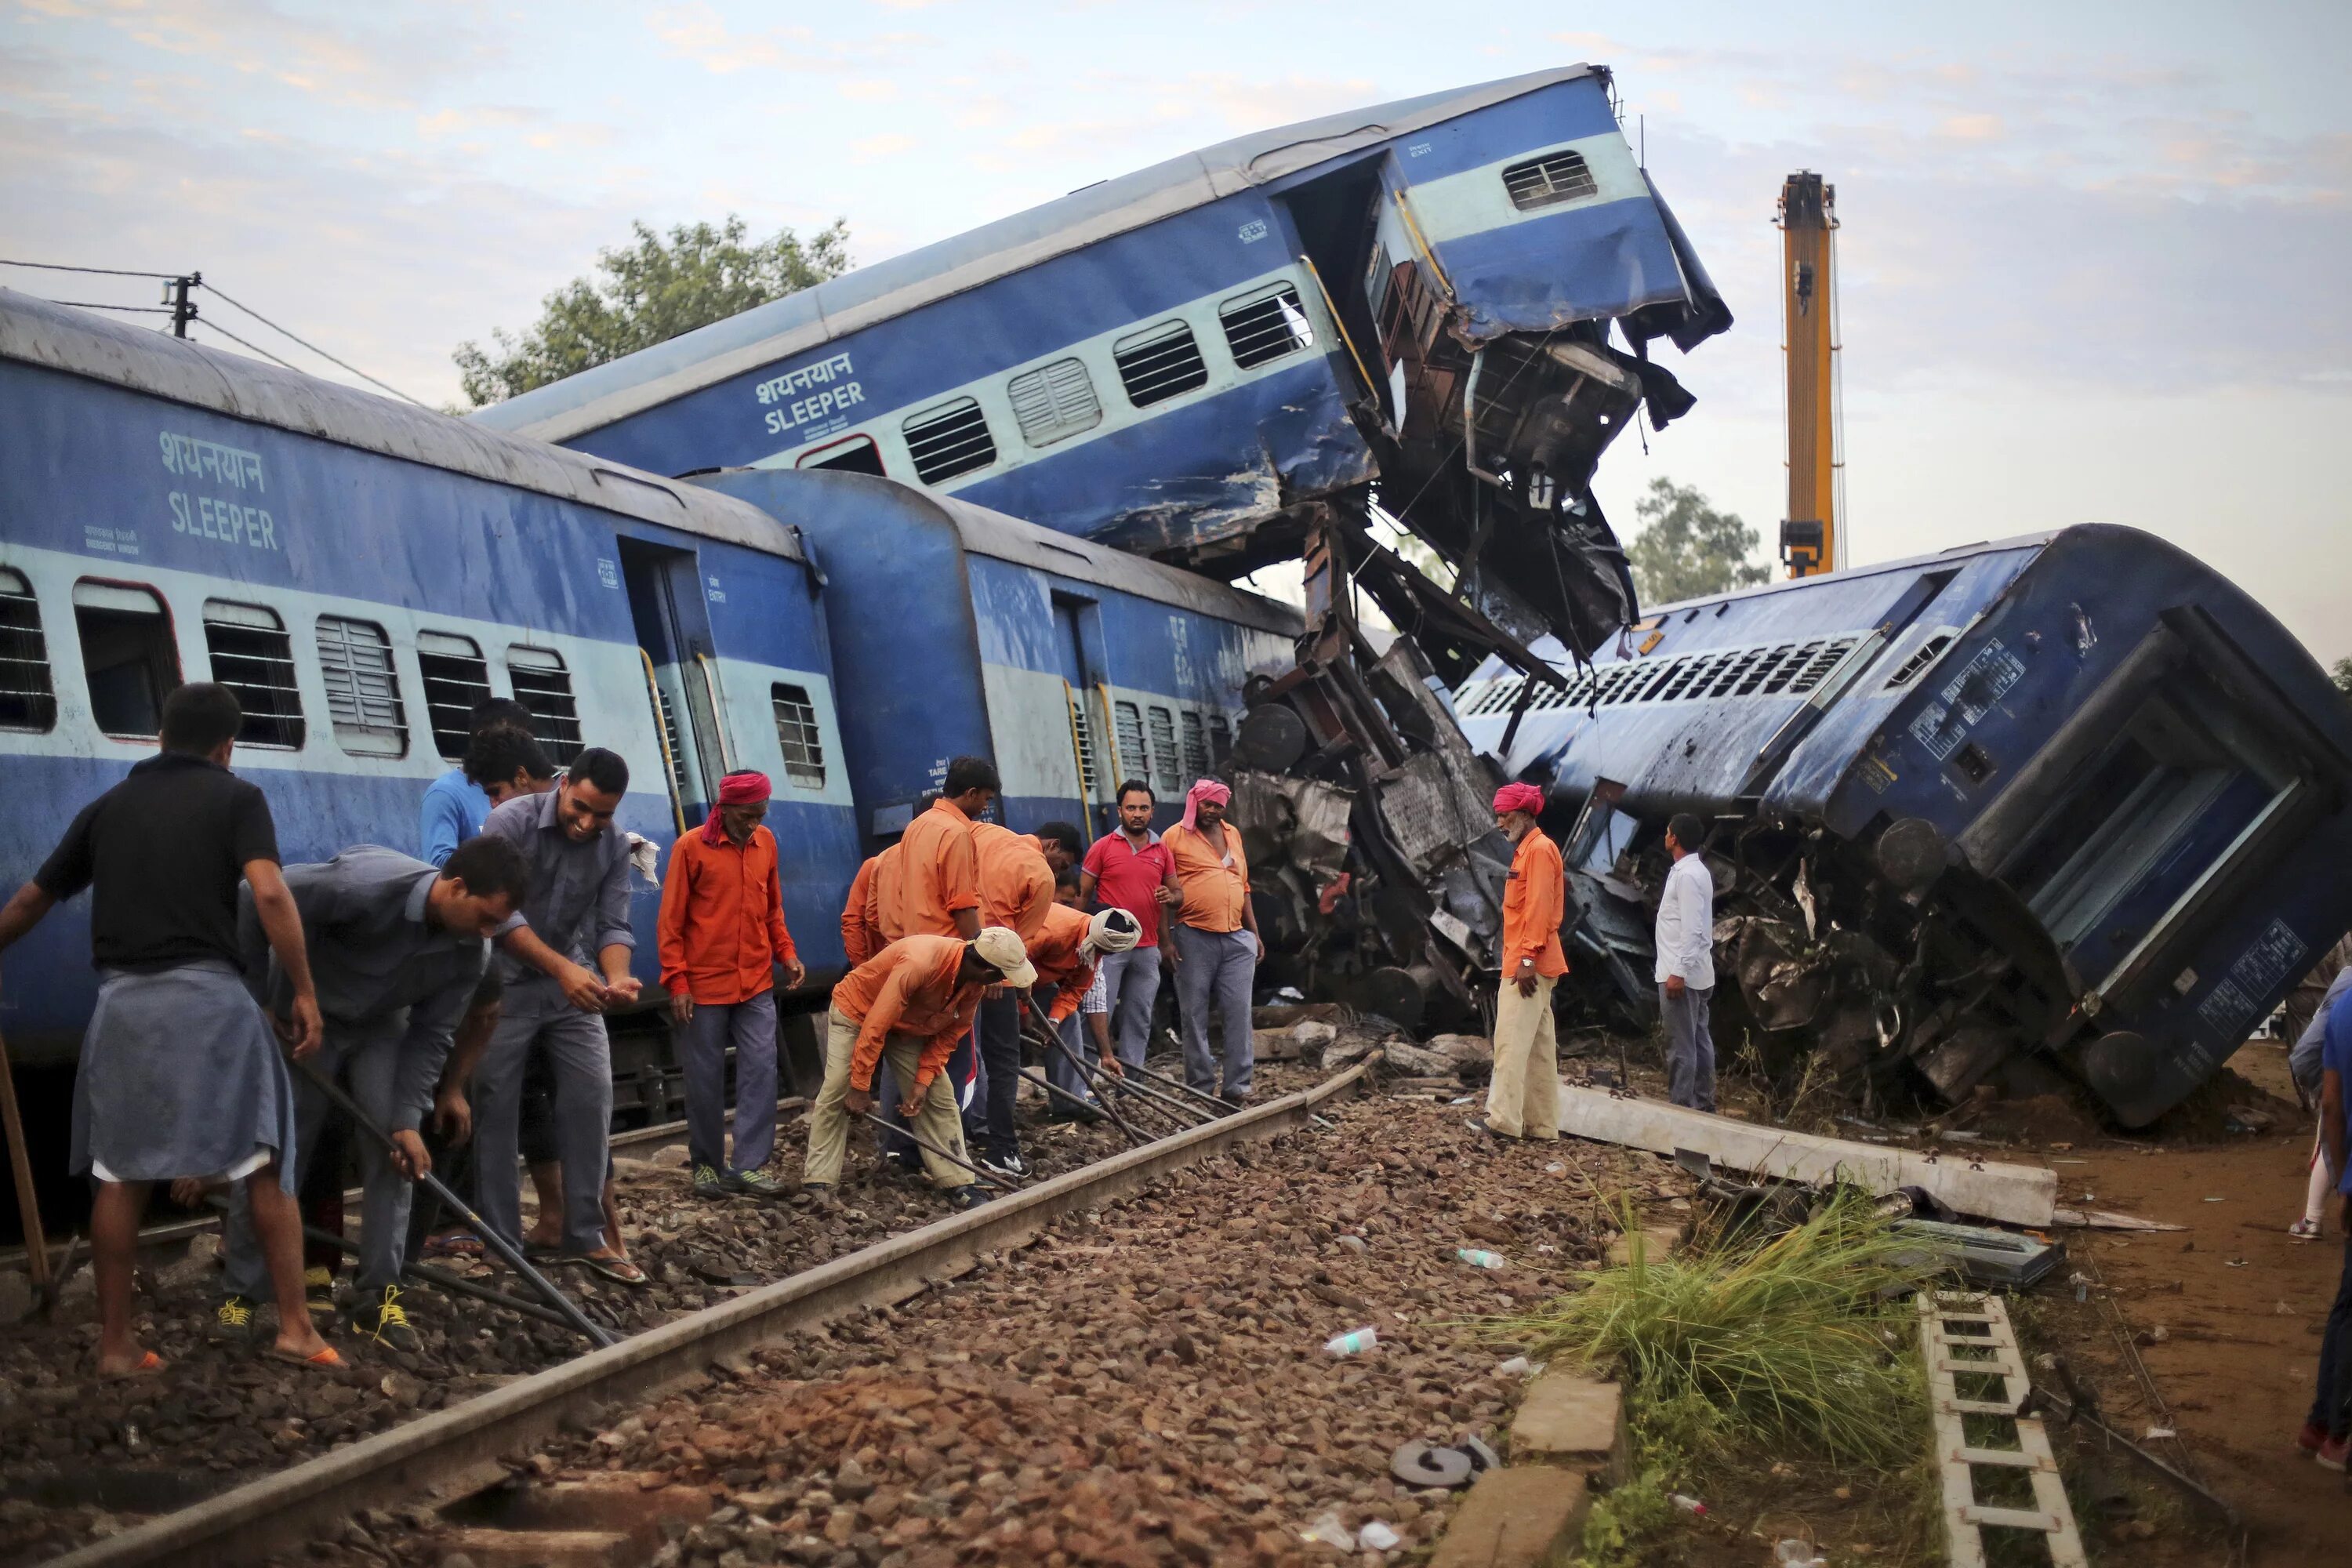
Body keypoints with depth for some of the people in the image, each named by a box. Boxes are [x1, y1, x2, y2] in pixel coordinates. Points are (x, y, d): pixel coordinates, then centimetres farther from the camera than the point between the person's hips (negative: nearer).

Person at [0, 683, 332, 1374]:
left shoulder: (109, 805, 17)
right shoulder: (236, 797, 4)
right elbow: (270, 894, -11)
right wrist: (304, 991, -8)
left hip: (123, 1000, 4)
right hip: (208, 993, -3)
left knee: (120, 1175, 11)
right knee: (265, 1164, 5)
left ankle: (116, 1344, 15)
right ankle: (295, 1327, 2)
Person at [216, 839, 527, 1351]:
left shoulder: (470, 953, -20)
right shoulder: (365, 885, -38)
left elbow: (431, 1035, -12)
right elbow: (258, 900, -29)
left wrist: (408, 1118, -19)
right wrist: (253, 999, -21)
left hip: (381, 1026, 4)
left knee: (394, 1150, -6)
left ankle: (379, 1297, 3)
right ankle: (238, 1293, 12)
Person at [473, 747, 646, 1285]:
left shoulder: (615, 846, -4)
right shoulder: (511, 822, -18)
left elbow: (613, 924, -8)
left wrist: (617, 978, -30)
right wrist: (562, 968, -34)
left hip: (573, 988, 4)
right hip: (506, 986, -4)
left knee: (593, 1098, -3)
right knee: (496, 1112, 0)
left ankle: (584, 1234, 6)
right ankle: (501, 1245, 7)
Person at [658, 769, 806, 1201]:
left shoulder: (766, 842, 6)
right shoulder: (692, 847, -6)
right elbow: (671, 920, -5)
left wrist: (786, 953, 3)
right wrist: (677, 983, -9)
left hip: (757, 985, 4)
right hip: (704, 987, -3)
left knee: (761, 1070, -3)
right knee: (705, 1078, 5)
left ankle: (750, 1165, 3)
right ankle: (707, 1165, 19)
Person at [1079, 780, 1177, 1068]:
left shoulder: (1162, 850, 10)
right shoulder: (1103, 847, -1)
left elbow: (1176, 891, 19)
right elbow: (1083, 894, 1)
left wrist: (1170, 896, -5)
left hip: (1147, 950, 4)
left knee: (1139, 1020, 8)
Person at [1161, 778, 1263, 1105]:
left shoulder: (1232, 834, 17)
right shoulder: (1175, 837, 0)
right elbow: (1166, 891, -2)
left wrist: (1254, 932, 19)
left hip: (1237, 939, 4)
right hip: (1195, 939, -4)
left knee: (1239, 1013, -1)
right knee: (1195, 1016, 2)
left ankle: (1237, 1088, 4)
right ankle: (1201, 1089, 8)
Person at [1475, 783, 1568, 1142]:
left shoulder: (1540, 848, -11)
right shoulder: (1526, 850, 19)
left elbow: (1539, 908, -18)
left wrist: (1528, 958, -22)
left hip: (1529, 965, -10)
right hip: (1524, 963, 10)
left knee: (1512, 1042, -12)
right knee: (1538, 1047, 9)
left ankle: (1504, 1120, -14)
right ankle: (1541, 1125, 12)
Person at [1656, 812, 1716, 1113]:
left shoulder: (1686, 875, -17)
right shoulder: (1696, 871, 14)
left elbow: (1691, 929, -22)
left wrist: (1678, 972, -23)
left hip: (1681, 973, -10)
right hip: (1696, 972, 10)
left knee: (1680, 1044, -7)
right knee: (1699, 1040, 13)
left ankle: (1680, 1106, -5)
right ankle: (1703, 1103, 18)